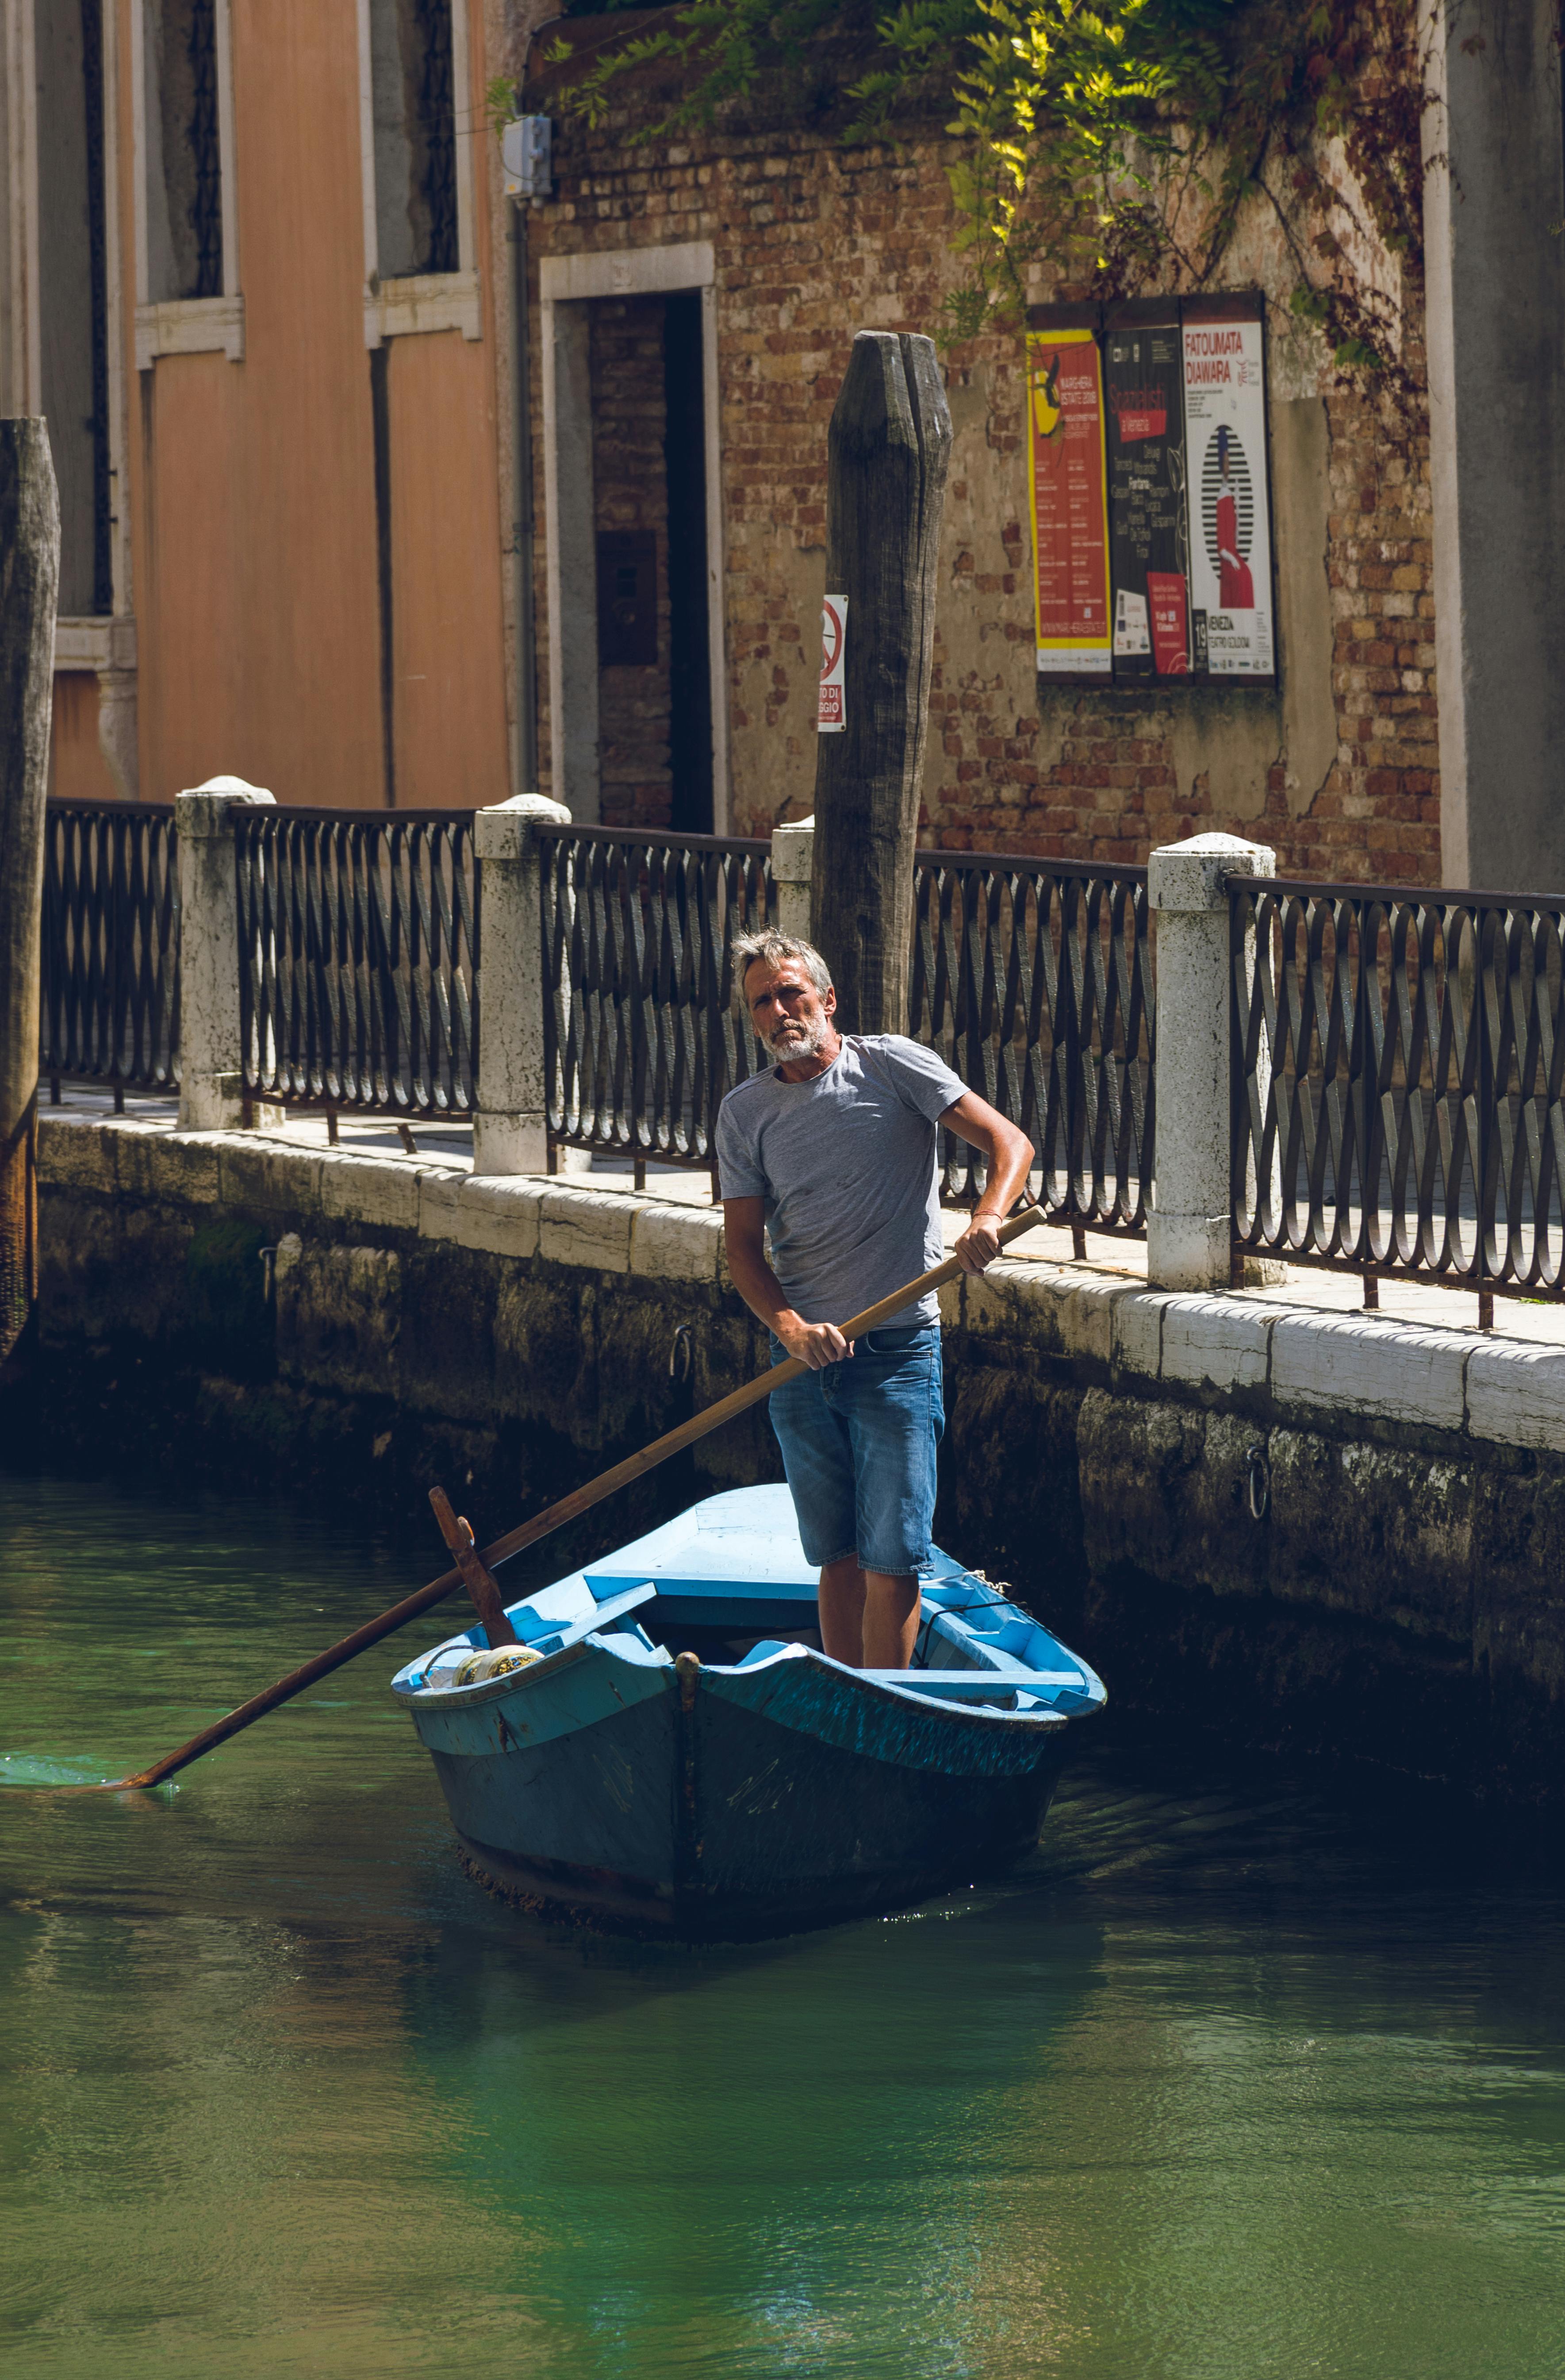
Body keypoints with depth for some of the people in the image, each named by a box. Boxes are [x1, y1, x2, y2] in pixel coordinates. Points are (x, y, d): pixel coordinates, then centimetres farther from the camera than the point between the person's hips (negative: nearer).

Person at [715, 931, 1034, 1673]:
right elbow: (744, 1244, 2)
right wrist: (791, 1327, -16)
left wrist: (987, 1217, -28)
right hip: (804, 1357, 4)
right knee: (836, 1555, 9)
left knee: (892, 1558, -7)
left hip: (898, 1352, -3)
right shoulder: (745, 1112, 7)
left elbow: (1009, 1143, -7)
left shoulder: (891, 1067, -2)